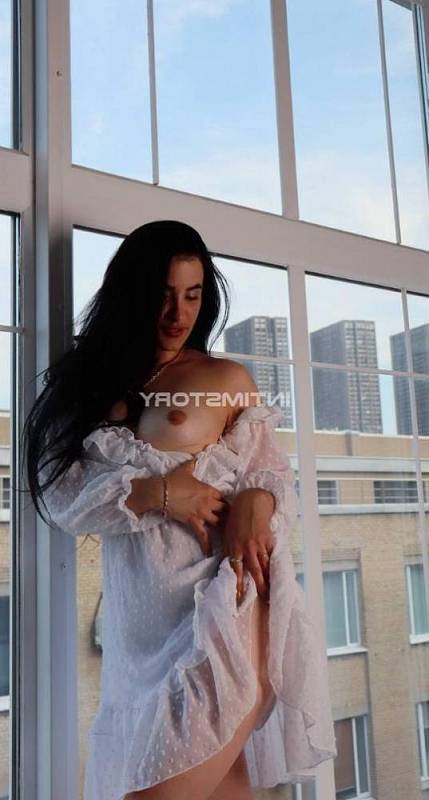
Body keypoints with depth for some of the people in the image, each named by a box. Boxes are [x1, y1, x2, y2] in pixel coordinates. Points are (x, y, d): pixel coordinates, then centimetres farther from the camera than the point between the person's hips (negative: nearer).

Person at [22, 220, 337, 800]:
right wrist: (154, 493, -14)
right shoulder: (89, 387, 10)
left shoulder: (228, 380, 5)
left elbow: (274, 473, 5)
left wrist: (257, 501, -18)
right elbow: (61, 497, 1)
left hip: (221, 605, -2)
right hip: (139, 628, 3)